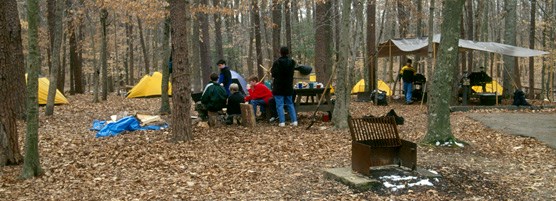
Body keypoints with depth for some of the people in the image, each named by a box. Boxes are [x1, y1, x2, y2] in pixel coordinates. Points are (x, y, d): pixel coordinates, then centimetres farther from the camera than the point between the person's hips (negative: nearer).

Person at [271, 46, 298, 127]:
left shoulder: (277, 62, -15)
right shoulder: (292, 62, 1)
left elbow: (273, 74, -11)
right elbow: (292, 73, 10)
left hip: (279, 87, -5)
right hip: (289, 87, 5)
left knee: (280, 105, 0)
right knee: (290, 104, 13)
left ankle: (282, 122, -4)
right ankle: (294, 121, 9)